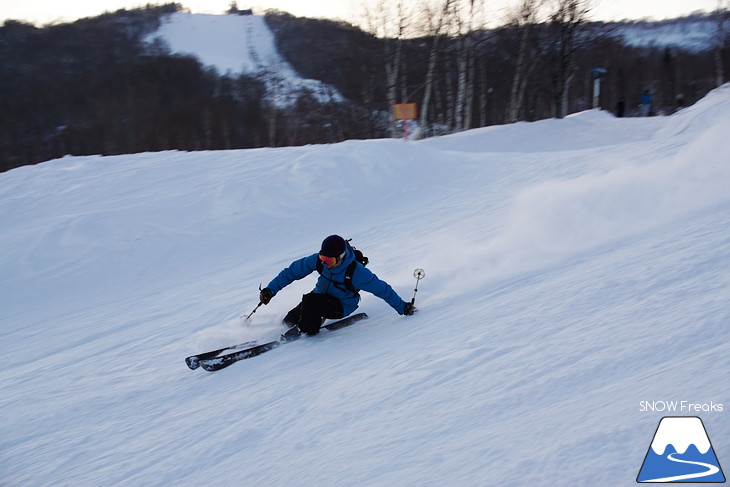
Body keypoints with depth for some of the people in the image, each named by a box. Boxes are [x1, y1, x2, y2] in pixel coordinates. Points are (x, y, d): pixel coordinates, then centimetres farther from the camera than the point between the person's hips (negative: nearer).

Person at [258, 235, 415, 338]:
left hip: (341, 307, -5)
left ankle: (305, 329, -7)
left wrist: (402, 307, -13)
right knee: (288, 321, -6)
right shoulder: (318, 260, -17)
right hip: (320, 296, 5)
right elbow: (293, 271, -6)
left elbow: (381, 289, -19)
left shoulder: (356, 272, -29)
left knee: (310, 300, -33)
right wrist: (270, 290, -9)